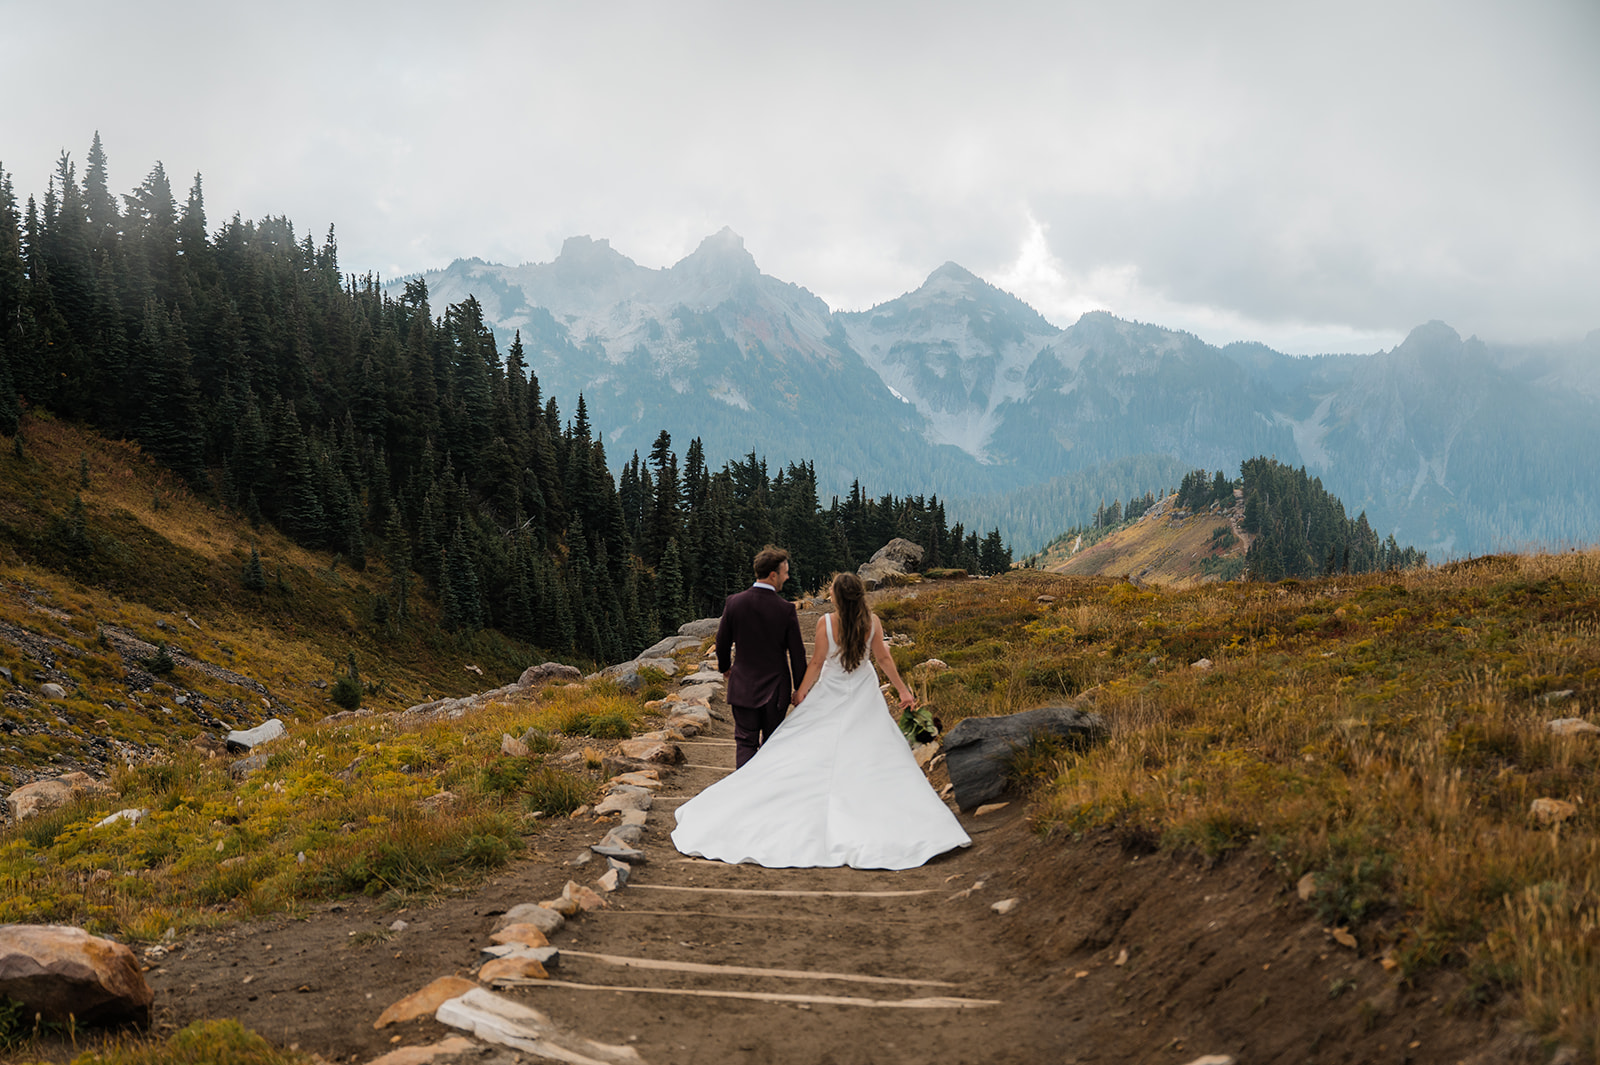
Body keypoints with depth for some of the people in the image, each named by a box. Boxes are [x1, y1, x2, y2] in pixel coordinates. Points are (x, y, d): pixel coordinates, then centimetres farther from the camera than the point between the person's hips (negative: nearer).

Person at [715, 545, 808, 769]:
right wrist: (800, 689, 5)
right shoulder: (785, 609, -15)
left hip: (742, 686, 1)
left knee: (745, 743, 4)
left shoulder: (734, 602, -8)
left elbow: (722, 643, 3)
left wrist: (724, 668, 24)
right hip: (775, 689, -1)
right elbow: (797, 653, -8)